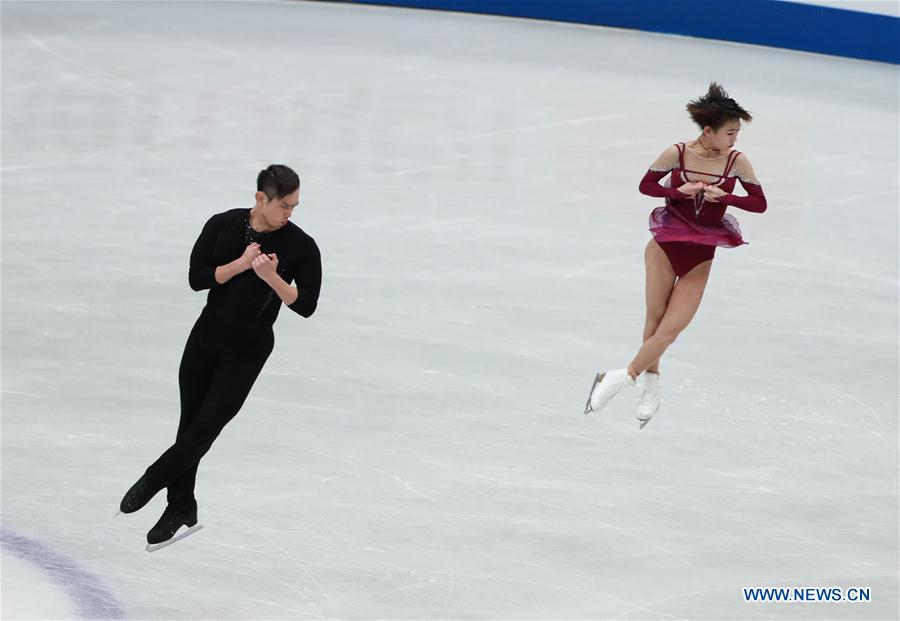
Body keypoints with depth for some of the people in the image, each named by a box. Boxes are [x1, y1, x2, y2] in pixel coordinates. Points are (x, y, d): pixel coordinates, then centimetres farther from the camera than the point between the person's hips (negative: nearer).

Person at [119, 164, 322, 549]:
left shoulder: (300, 246, -12)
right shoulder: (223, 225, -7)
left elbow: (306, 305, -12)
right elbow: (196, 278, -9)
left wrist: (272, 277, -26)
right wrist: (240, 263, -21)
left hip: (247, 351, -2)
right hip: (207, 334, 3)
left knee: (204, 429, -5)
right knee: (190, 423, 13)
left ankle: (152, 481, 19)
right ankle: (181, 507, 29)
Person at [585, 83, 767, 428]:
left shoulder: (736, 162, -11)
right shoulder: (677, 154, -14)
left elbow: (759, 203, -5)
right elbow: (645, 185, -2)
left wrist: (724, 196, -20)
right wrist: (678, 191, -20)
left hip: (700, 257, 1)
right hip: (665, 246, -1)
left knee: (670, 329, -6)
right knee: (655, 320, 7)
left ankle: (622, 378, 9)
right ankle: (651, 387, 26)